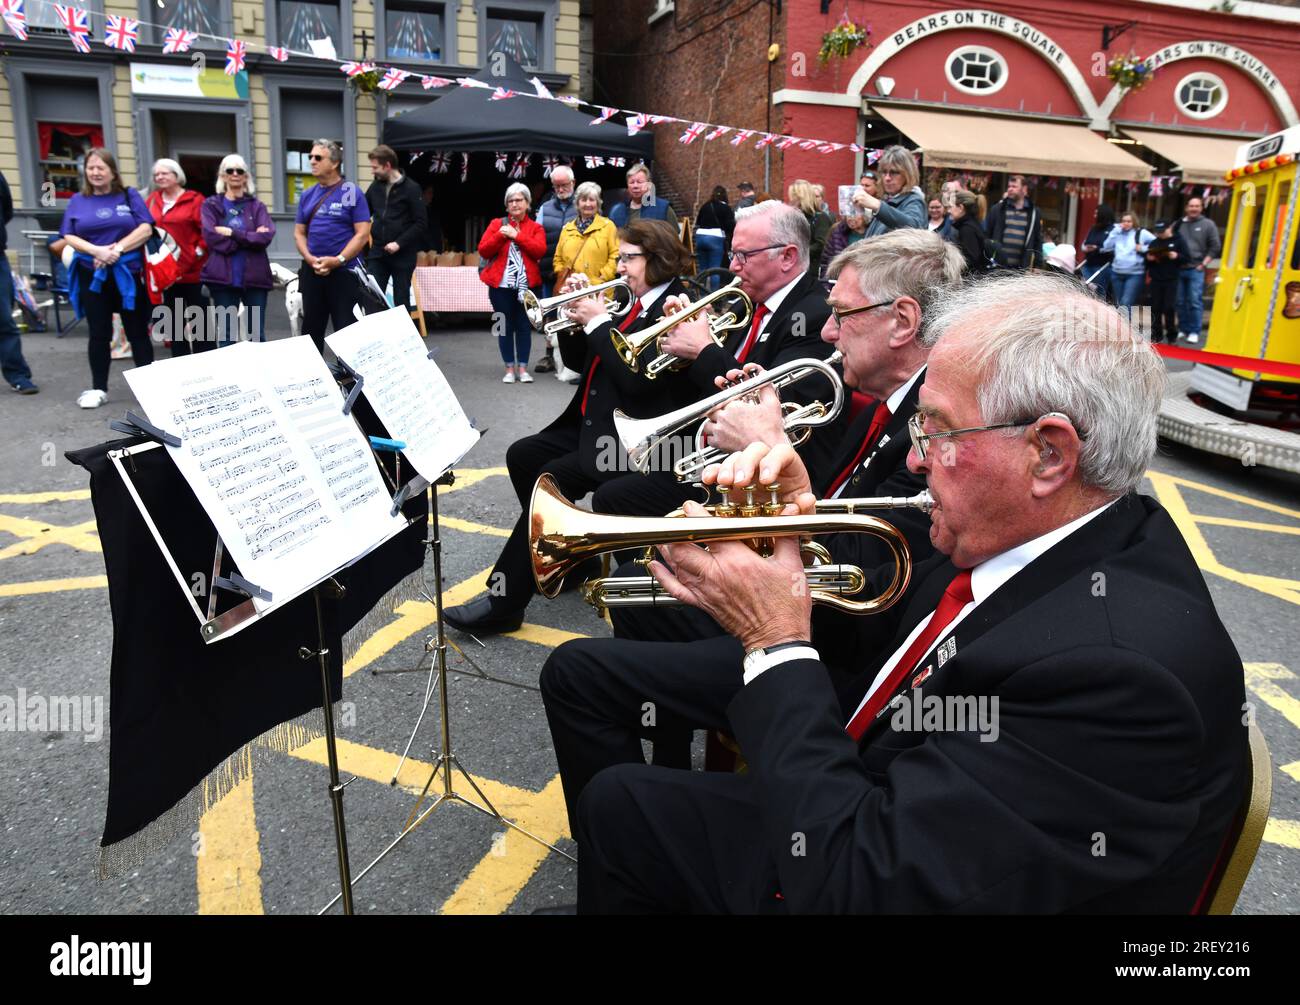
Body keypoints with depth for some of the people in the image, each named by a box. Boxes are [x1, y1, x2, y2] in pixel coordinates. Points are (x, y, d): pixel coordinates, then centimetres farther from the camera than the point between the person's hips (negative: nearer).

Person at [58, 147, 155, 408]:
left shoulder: (129, 196, 5)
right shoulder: (77, 201, 9)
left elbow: (146, 229, -5)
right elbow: (69, 237, 2)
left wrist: (118, 249, -16)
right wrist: (97, 251, -16)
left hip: (127, 274, -2)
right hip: (92, 276, 2)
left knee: (137, 332, 2)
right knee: (99, 334, 4)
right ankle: (98, 388, 11)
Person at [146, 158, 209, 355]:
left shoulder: (194, 200, -5)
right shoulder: (152, 201, 11)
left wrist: (198, 252, -16)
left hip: (193, 271, -5)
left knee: (200, 320, 1)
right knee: (174, 322, 12)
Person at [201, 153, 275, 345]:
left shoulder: (257, 205, 10)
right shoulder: (211, 205, 8)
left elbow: (266, 236, -7)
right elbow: (212, 238, -8)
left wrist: (232, 233, -12)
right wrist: (250, 237, -10)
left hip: (254, 276, 1)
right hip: (223, 276, -1)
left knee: (257, 335, 5)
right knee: (226, 335, 3)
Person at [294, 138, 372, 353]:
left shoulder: (352, 193, -4)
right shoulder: (307, 195, 11)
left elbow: (362, 233, -10)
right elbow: (299, 233, 13)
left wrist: (338, 260, -17)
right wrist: (310, 259, -6)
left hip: (345, 271, -5)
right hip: (312, 271, 5)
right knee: (311, 328, 12)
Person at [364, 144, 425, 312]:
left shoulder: (411, 188, -6)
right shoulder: (375, 187, 9)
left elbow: (420, 223, -9)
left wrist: (399, 243, -17)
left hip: (402, 255, -4)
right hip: (377, 253, 4)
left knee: (401, 300, 4)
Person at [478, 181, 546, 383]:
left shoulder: (535, 227, 8)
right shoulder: (497, 223, 9)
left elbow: (540, 250, -11)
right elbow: (483, 251, 1)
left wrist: (517, 235, -14)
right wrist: (500, 236, -13)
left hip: (527, 284, 0)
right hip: (501, 284, 1)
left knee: (524, 325, 2)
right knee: (504, 326, 3)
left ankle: (522, 368, 9)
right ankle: (509, 368, 10)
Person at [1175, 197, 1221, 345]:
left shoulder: (1208, 224, 4)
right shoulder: (1179, 224, 11)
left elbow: (1215, 247, 2)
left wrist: (1204, 264, -5)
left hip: (1196, 270, -3)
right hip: (1179, 269, 3)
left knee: (1195, 302, -7)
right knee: (1180, 302, 7)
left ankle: (1194, 332, -2)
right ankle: (1183, 329, 17)